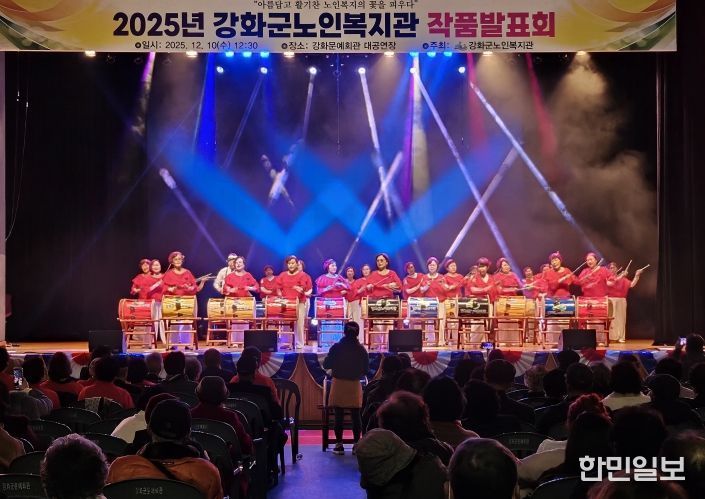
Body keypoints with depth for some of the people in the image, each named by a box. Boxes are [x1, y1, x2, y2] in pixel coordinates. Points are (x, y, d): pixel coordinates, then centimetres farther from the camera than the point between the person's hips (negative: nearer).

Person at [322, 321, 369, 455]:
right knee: (356, 416, 7)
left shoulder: (336, 347, -8)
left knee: (338, 415, 4)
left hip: (339, 384, -1)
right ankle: (357, 444, 9)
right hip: (355, 385, 1)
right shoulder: (361, 350, -4)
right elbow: (366, 370, 2)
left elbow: (326, 365, -3)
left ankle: (339, 445, 5)